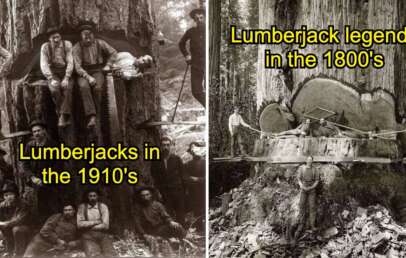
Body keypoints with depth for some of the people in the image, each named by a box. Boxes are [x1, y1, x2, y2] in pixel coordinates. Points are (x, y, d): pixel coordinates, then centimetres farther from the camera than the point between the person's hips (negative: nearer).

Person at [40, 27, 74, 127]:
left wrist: (66, 78, -18)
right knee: (54, 89, -30)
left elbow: (70, 63, -6)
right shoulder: (45, 47, -1)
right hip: (53, 73, 0)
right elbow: (44, 65, -4)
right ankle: (66, 117, -20)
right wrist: (51, 79, -18)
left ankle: (63, 116, -27)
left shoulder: (67, 44, -2)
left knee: (68, 88, -31)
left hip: (66, 72, 0)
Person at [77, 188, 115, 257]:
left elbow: (105, 226, -3)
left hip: (103, 236, 1)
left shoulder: (103, 207, 4)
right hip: (88, 237, -1)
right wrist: (95, 222, -4)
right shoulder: (82, 207, 6)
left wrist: (87, 226, -3)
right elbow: (79, 224, -4)